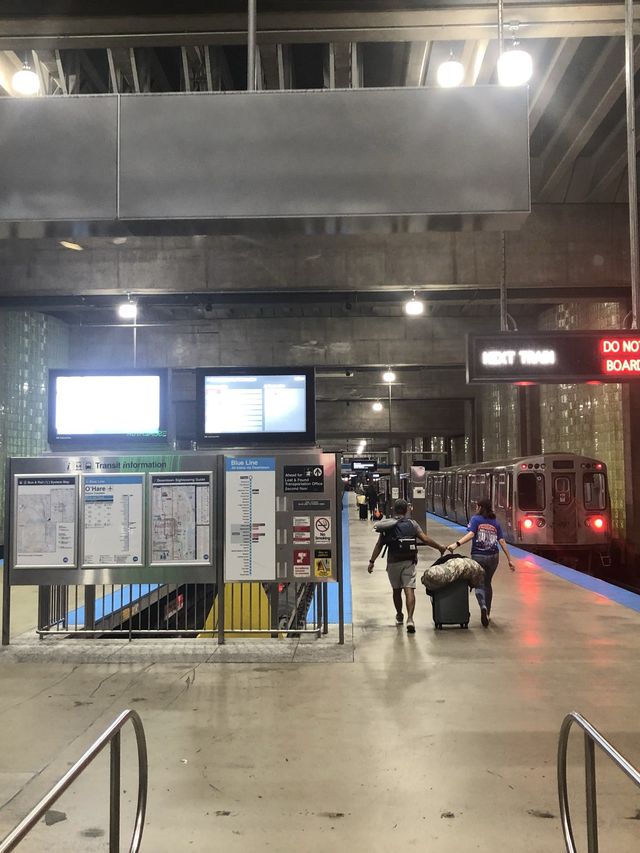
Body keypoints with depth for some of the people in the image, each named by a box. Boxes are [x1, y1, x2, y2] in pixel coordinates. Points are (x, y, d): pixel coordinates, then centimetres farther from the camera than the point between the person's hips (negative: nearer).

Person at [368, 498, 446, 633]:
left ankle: (399, 616, 35)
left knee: (396, 590, 18)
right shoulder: (412, 524, 0)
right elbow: (425, 539, -6)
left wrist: (372, 561, 5)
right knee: (409, 589, -8)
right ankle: (410, 619, -24)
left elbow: (379, 545, 0)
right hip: (408, 561, -1)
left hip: (393, 562, 1)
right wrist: (440, 547, 5)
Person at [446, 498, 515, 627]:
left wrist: (457, 544, -28)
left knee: (479, 584, 2)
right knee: (487, 584, 20)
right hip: (493, 557, 4)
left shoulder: (475, 519, -2)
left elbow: (471, 534, -18)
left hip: (478, 557, -4)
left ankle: (483, 607, -26)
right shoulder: (495, 523, 10)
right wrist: (509, 560, 5)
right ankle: (487, 612, 28)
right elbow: (502, 541, 4)